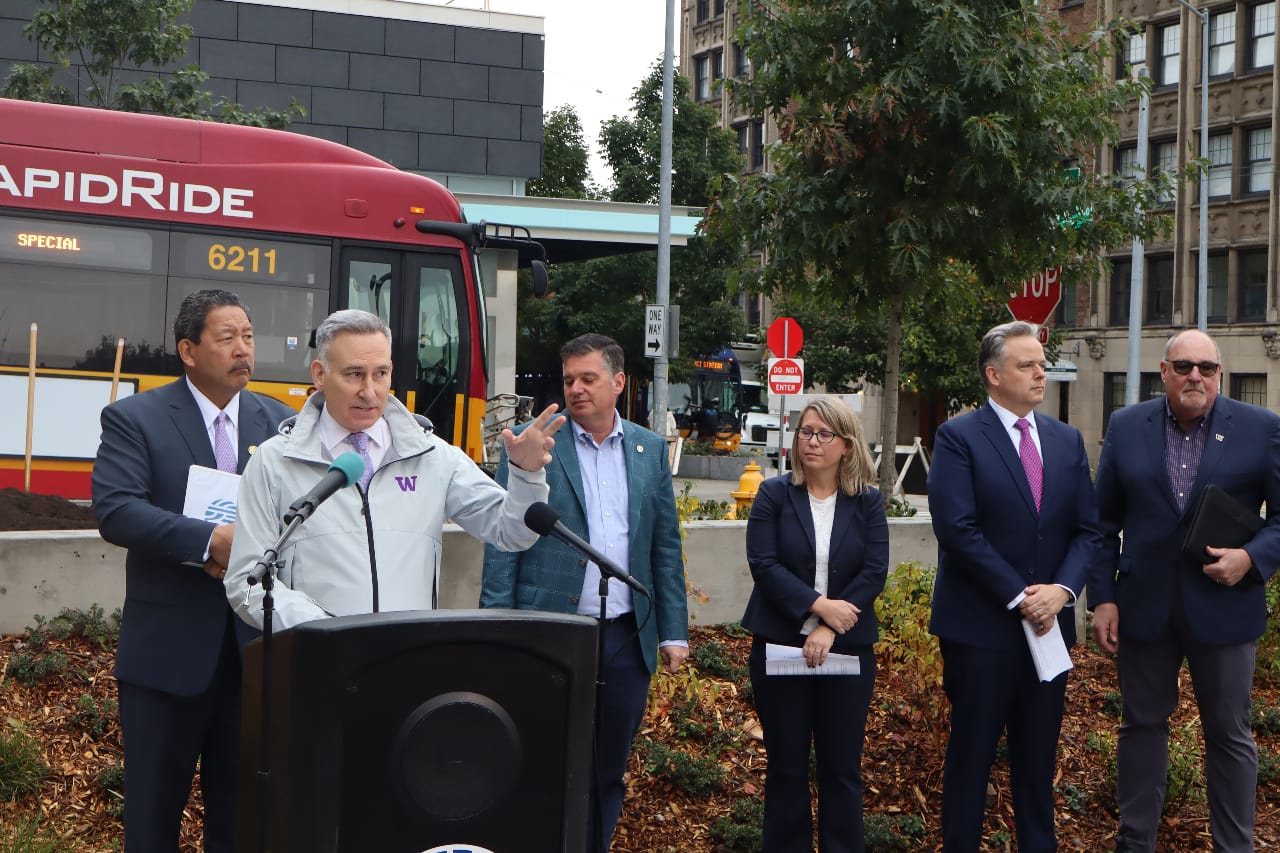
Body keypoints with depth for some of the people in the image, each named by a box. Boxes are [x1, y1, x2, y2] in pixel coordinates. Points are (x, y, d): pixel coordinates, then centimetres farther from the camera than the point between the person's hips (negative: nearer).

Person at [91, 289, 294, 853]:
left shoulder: (280, 422, 9)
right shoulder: (133, 419, -3)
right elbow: (114, 510, -16)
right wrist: (211, 540, -24)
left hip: (256, 648, 3)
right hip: (168, 650, -3)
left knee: (242, 806, 12)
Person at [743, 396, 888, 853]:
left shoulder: (868, 503, 4)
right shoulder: (774, 494, 2)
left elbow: (874, 572, -5)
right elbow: (763, 564, -8)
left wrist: (829, 630, -16)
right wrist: (818, 604, -18)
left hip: (848, 648, 1)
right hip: (779, 645, 0)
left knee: (842, 767, 6)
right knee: (786, 765, 7)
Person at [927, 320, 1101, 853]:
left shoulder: (1067, 441, 11)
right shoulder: (958, 438, -6)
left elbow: (1087, 529, 8)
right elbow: (957, 529, -15)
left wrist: (1061, 589, -9)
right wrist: (1018, 597, -15)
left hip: (1049, 624, 5)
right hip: (980, 625, -5)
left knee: (1038, 755, 12)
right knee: (972, 753, 3)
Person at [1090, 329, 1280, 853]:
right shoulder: (1126, 427, 2)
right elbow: (1105, 521, 4)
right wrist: (1102, 597, -1)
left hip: (1223, 607, -1)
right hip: (1143, 605, 2)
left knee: (1229, 733, 9)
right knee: (1142, 725, 12)